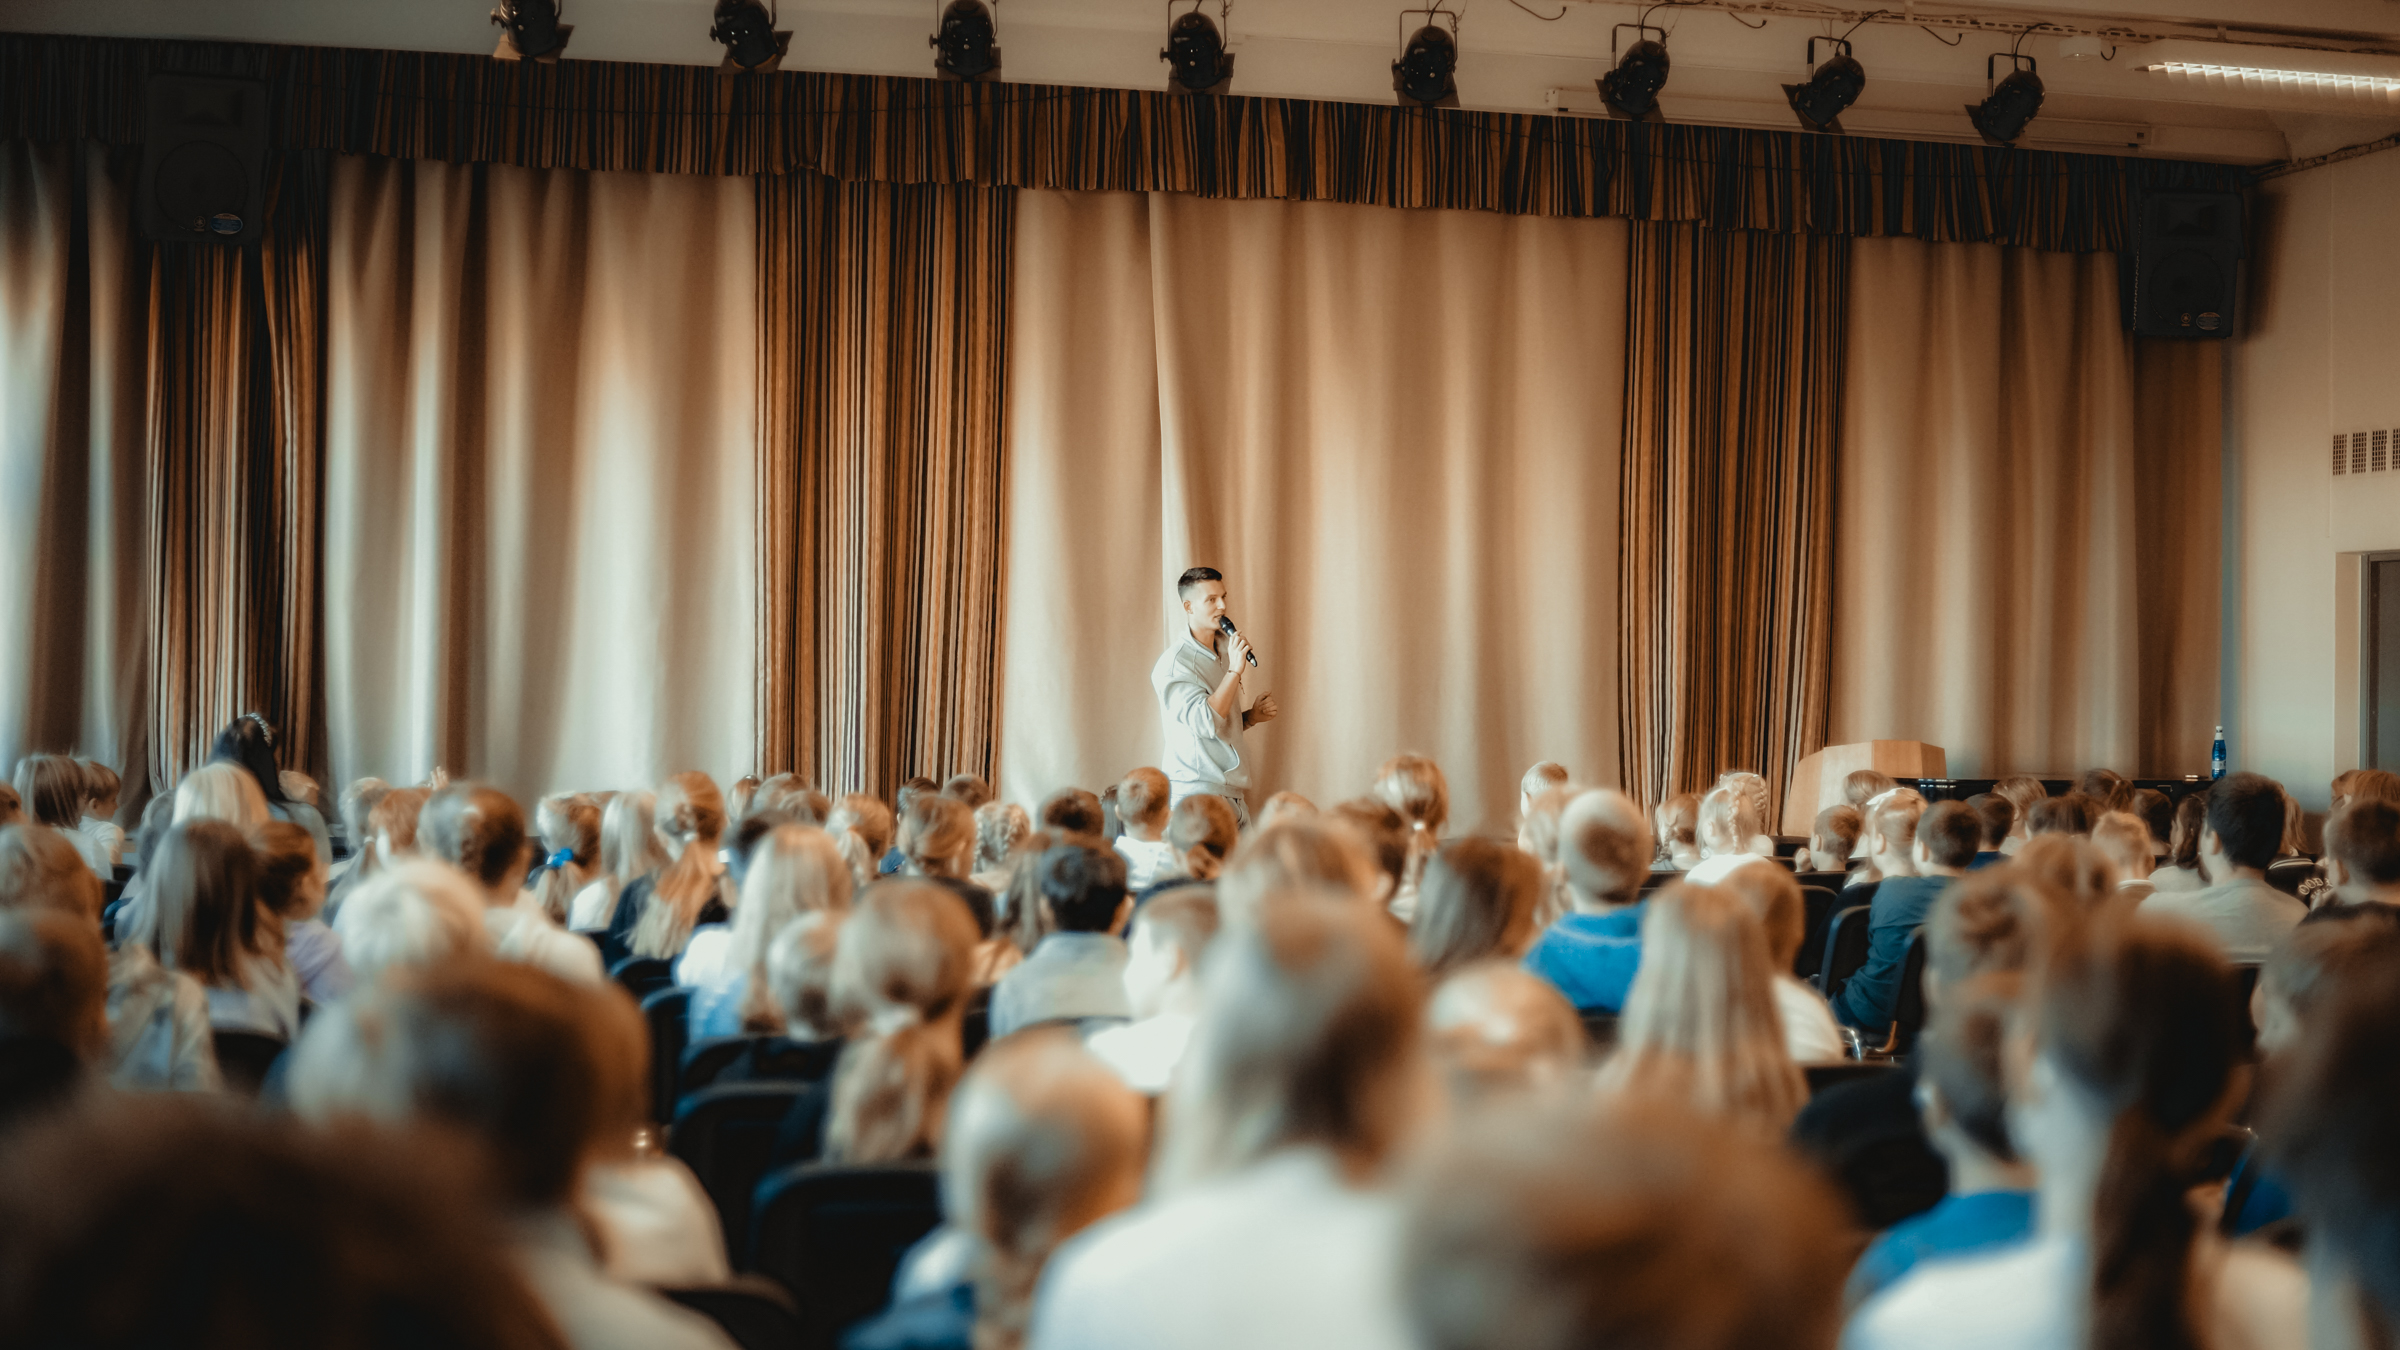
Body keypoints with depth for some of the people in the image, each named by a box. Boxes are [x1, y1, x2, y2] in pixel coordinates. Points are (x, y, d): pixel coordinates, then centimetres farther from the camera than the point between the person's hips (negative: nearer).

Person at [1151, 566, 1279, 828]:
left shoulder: (1223, 654, 16)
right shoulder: (1174, 663, -12)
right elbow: (1206, 723, -23)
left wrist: (1252, 716, 7)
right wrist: (1235, 670, -21)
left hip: (1233, 795, 8)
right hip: (1197, 795, -8)